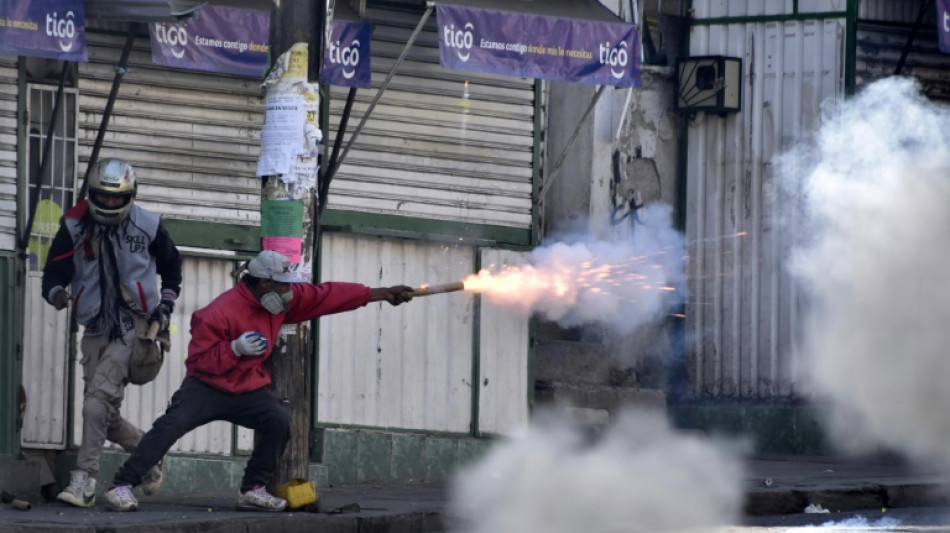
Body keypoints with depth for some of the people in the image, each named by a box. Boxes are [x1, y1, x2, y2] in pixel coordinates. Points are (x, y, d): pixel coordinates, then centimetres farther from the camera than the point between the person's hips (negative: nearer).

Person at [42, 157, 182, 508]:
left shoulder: (147, 226, -2)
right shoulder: (74, 228, -2)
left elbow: (171, 266, 16)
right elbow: (54, 272, -6)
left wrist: (166, 304, 7)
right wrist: (56, 293, -28)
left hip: (133, 329, -4)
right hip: (95, 331, 4)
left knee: (99, 398, -21)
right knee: (104, 416, 7)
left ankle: (84, 481, -24)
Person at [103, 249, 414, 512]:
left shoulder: (285, 300, -3)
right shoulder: (220, 313, -23)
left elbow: (327, 296, 2)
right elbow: (199, 359, -20)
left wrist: (380, 295, 2)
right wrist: (235, 349, -35)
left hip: (248, 389, 6)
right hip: (206, 386, -6)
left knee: (280, 420, -16)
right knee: (173, 424, -25)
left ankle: (253, 490, -4)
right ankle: (122, 487, -27)